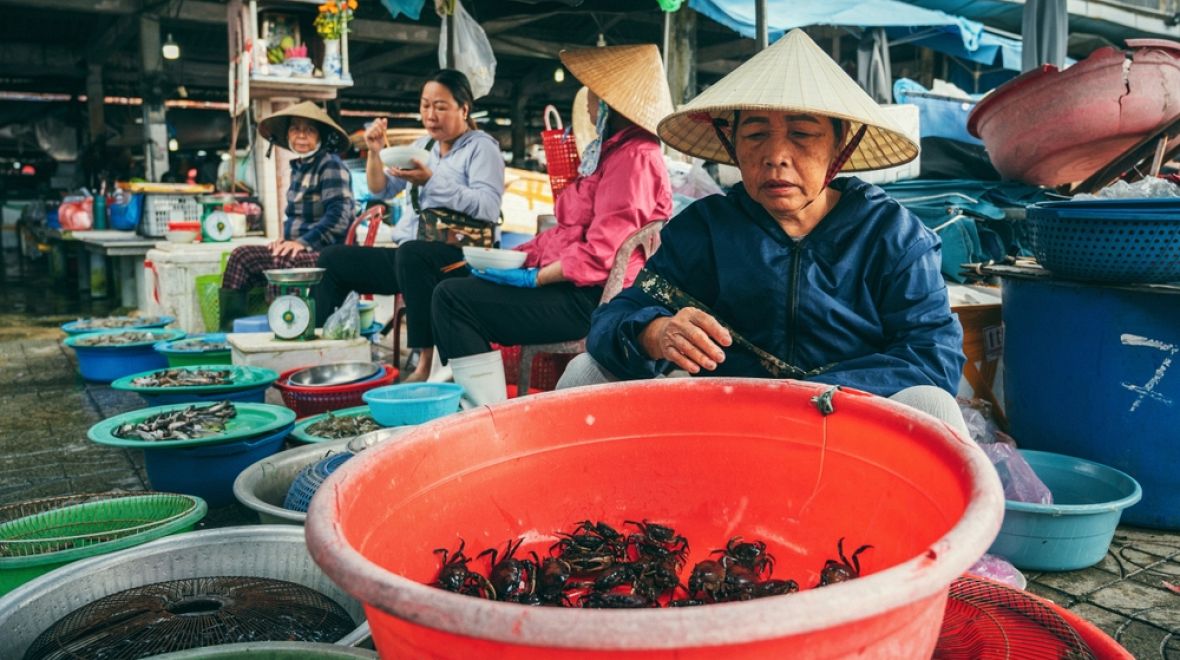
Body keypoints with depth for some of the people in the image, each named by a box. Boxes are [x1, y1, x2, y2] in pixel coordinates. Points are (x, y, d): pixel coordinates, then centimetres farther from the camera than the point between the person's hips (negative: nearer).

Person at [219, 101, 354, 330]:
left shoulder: (330, 165, -7)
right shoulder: (298, 167, 19)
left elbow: (339, 216, -18)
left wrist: (303, 242, -19)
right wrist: (287, 239, 5)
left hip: (326, 253, -8)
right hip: (305, 251, 8)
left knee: (243, 257, -22)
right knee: (240, 255, -10)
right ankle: (228, 330, -13)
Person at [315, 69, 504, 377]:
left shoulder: (481, 147, 0)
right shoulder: (423, 145, 22)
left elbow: (489, 207, -17)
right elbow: (381, 191, 20)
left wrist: (431, 181, -22)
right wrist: (375, 152, 3)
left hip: (455, 254, -8)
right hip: (406, 253, 8)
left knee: (411, 254, -40)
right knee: (333, 259, 0)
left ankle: (427, 363, -41)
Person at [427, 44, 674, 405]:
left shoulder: (634, 157, -13)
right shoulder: (613, 150, 21)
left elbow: (601, 253, -22)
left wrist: (534, 278, -16)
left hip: (591, 298, -11)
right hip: (575, 287, 11)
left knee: (453, 297, -17)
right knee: (456, 284, 10)